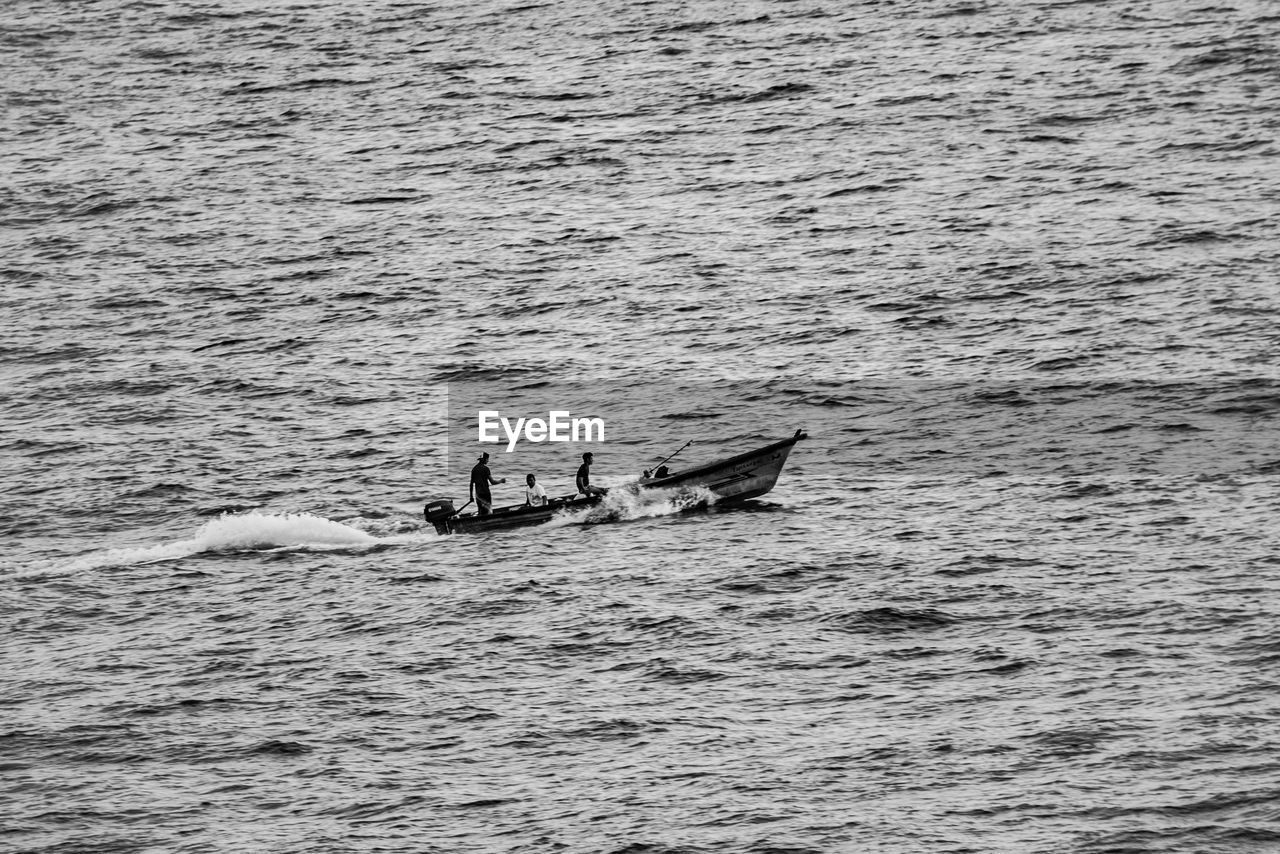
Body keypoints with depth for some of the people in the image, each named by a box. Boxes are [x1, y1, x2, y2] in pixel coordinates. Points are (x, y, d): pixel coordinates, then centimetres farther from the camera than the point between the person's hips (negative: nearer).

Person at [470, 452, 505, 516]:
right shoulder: (485, 468, -12)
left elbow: (471, 483, 11)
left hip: (477, 493, 6)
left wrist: (471, 496, 16)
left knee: (480, 512, 12)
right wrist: (501, 481, 4)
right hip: (485, 493, -6)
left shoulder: (474, 468, 8)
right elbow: (492, 482, -13)